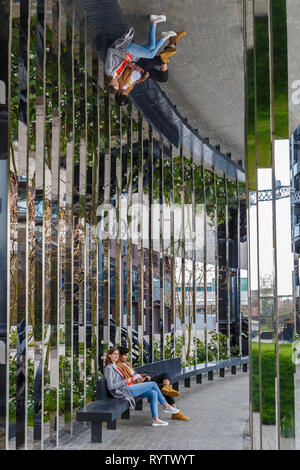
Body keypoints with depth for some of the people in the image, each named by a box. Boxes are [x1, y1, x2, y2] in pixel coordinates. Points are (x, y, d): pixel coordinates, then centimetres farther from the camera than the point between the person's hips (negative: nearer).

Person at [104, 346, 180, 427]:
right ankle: (166, 406, 6)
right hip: (126, 390, -9)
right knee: (153, 384, -8)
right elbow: (110, 386, -16)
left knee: (153, 393, -9)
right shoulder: (109, 368, -8)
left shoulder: (116, 366, 20)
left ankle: (155, 419, -12)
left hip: (130, 388, 9)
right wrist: (125, 381, -14)